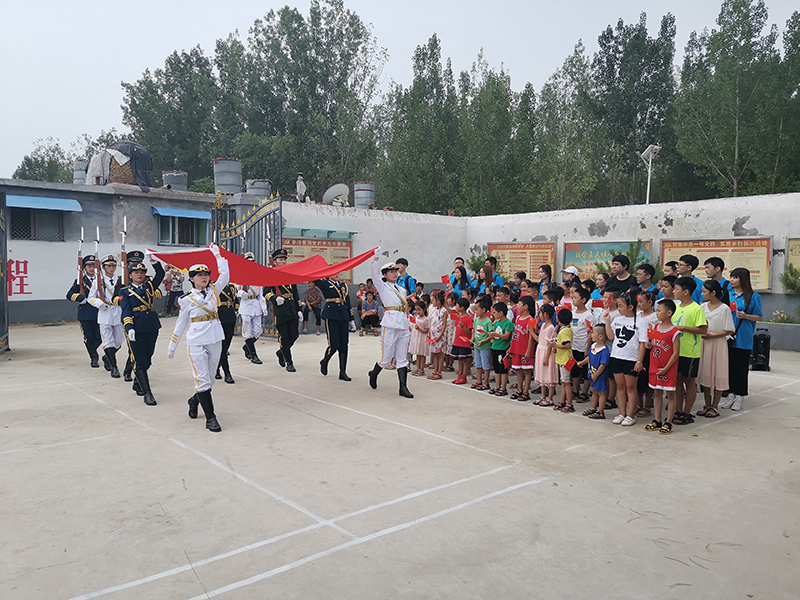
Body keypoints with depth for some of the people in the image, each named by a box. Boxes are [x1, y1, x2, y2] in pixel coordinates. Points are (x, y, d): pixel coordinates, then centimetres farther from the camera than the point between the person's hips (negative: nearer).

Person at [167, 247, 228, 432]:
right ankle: (210, 418, -1)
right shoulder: (187, 300, 2)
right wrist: (172, 347, 9)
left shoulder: (214, 291, 9)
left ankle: (195, 400, 42)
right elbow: (180, 324, 7)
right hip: (196, 343, -4)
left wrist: (217, 254, 4)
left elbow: (225, 274, -3)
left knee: (209, 378, 14)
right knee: (203, 380, -6)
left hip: (215, 340, 4)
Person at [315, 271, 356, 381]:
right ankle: (324, 362, 24)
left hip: (343, 317, 5)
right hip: (331, 317, -5)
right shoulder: (324, 284, 2)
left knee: (344, 345, 3)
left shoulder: (343, 285, 16)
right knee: (334, 345, -7)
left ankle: (343, 372, 9)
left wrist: (351, 319, 16)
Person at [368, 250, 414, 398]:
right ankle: (373, 374, 29)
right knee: (386, 358, 0)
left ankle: (403, 388, 5)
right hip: (390, 324, -5)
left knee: (402, 358, 4)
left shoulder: (402, 289, 19)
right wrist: (376, 258, -25)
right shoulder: (383, 287, 3)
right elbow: (375, 276, -15)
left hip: (403, 324, 5)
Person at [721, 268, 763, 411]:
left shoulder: (753, 297, -3)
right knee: (730, 365, 8)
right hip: (728, 336, 4)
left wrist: (745, 316, -17)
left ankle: (740, 396, 12)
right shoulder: (728, 295, 9)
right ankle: (731, 394, 18)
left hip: (743, 338, -4)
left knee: (741, 367, 1)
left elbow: (760, 317, -2)